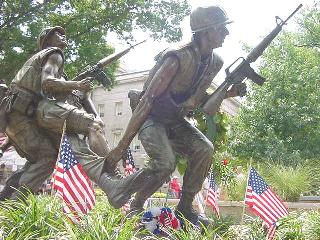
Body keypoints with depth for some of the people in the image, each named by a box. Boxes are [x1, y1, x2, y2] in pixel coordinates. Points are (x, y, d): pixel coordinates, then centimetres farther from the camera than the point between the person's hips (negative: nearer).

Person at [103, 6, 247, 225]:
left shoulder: (216, 62, -2)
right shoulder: (178, 58, -26)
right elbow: (147, 99, -27)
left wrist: (228, 93, -7)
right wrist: (123, 145, -29)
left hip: (176, 121, 7)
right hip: (152, 118, -6)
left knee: (205, 149, -18)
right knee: (165, 163, -29)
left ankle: (185, 207, -3)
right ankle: (135, 207, -4)